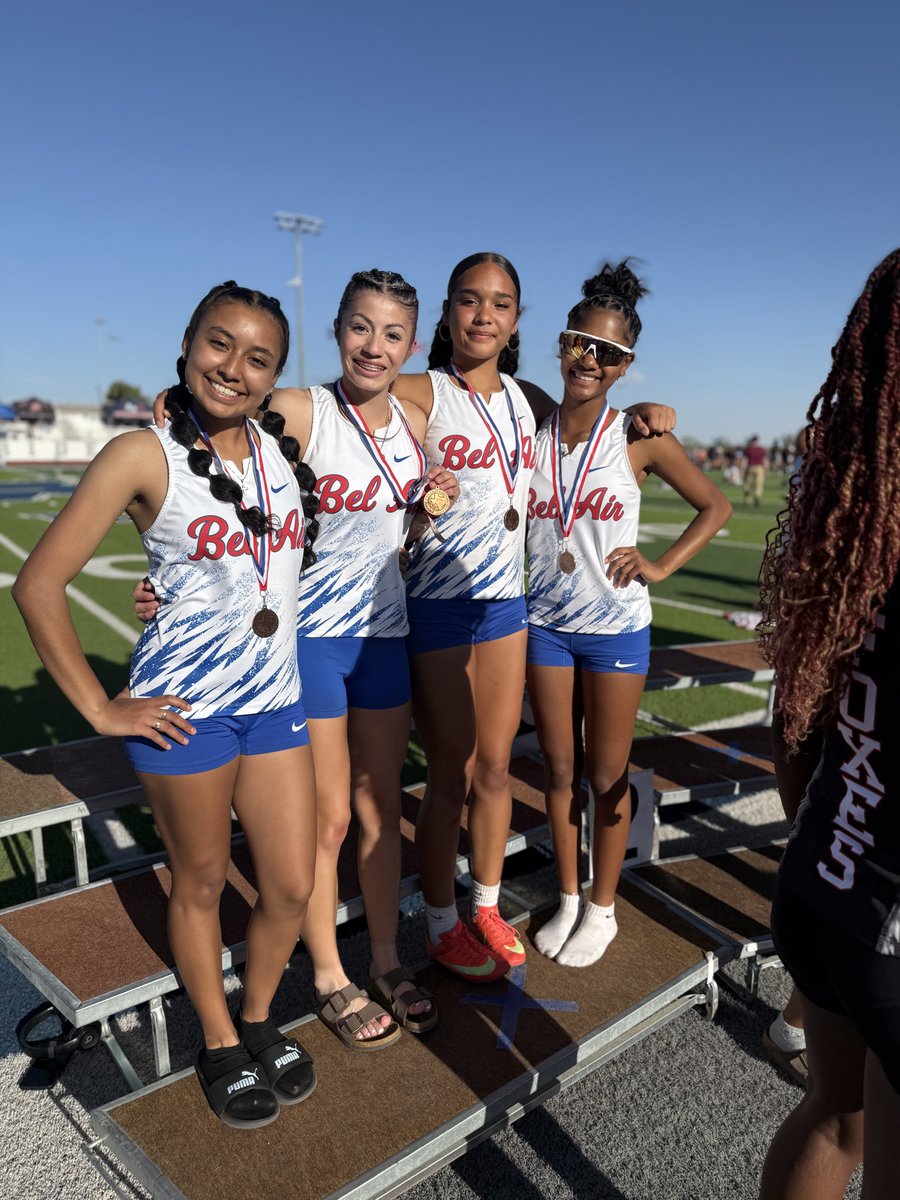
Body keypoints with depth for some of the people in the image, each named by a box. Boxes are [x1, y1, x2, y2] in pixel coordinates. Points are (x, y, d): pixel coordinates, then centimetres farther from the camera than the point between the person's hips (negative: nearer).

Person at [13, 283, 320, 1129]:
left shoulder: (282, 444, 3)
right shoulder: (144, 456, -11)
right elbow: (38, 584, -11)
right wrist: (99, 709, -9)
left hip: (276, 700, 5)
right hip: (186, 707, -4)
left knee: (292, 888, 11)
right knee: (201, 884, 14)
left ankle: (258, 1020, 40)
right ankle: (220, 1044, 39)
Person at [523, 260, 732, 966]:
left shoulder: (638, 438, -7)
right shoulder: (530, 431, -1)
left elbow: (716, 506, 1)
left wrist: (661, 567, -7)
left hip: (616, 628, -2)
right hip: (546, 623, 3)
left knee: (607, 775, 9)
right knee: (560, 771, 13)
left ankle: (602, 908, 29)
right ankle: (568, 899, 32)